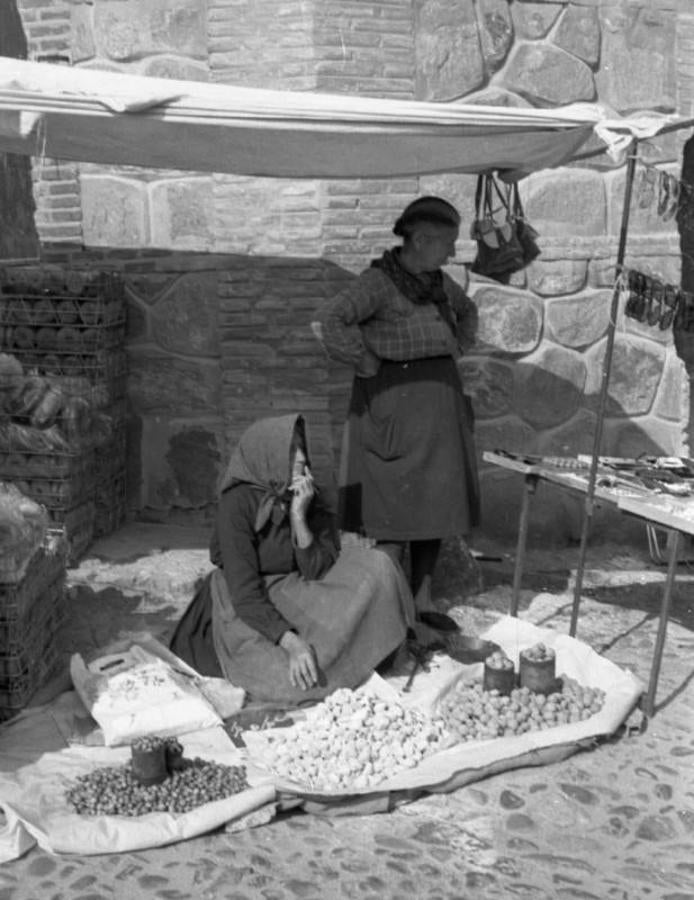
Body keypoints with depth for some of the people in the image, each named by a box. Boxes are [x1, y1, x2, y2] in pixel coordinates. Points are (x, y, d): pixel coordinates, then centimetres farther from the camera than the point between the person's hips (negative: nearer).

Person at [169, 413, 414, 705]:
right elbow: (245, 592, -26)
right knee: (301, 680, -28)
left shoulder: (310, 500, -5)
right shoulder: (237, 503, -22)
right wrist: (292, 643, -36)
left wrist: (299, 517, -25)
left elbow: (318, 571, -12)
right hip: (247, 613, -5)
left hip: (292, 596, 5)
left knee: (375, 566, -12)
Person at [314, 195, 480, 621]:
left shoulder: (436, 280, 8)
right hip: (396, 408, -8)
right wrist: (371, 367, -20)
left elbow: (467, 310, 28)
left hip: (438, 405, 8)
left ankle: (423, 601, 21)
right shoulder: (376, 282, -14)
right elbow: (331, 324, -28)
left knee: (437, 505, 10)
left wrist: (456, 351, 15)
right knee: (399, 510, -4)